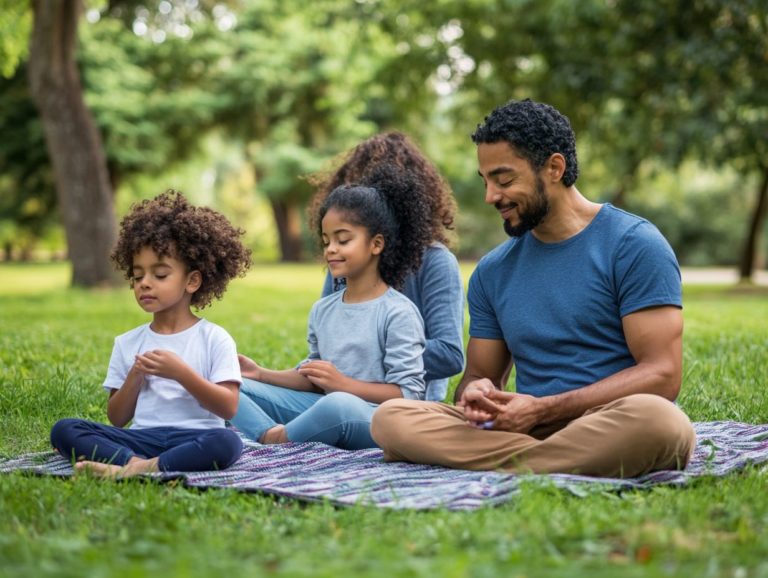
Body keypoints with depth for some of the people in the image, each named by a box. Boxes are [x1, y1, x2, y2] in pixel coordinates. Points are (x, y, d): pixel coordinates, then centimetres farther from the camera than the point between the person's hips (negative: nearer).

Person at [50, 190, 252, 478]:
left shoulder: (214, 339, 3)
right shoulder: (127, 343, 13)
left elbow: (228, 408, -6)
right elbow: (116, 419, 12)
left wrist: (181, 373, -16)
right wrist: (135, 378, -6)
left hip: (193, 438, -3)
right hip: (141, 436, 3)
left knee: (227, 442, -37)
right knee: (64, 430, -17)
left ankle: (133, 467, -36)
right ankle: (137, 463, -33)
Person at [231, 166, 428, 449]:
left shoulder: (399, 313, -7)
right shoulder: (322, 310, 16)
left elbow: (409, 393, -12)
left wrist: (343, 383, -18)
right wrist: (263, 374, 10)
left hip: (374, 420, -7)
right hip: (321, 406, 7)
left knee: (338, 405, -43)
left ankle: (279, 437, -17)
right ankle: (271, 433, -29)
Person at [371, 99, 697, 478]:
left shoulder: (633, 245, -2)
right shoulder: (492, 272, 15)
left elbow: (662, 374, -10)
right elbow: (480, 372, 18)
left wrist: (542, 410, -16)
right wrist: (476, 393, -9)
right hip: (523, 429, 4)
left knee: (658, 418, -39)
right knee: (390, 418, -17)